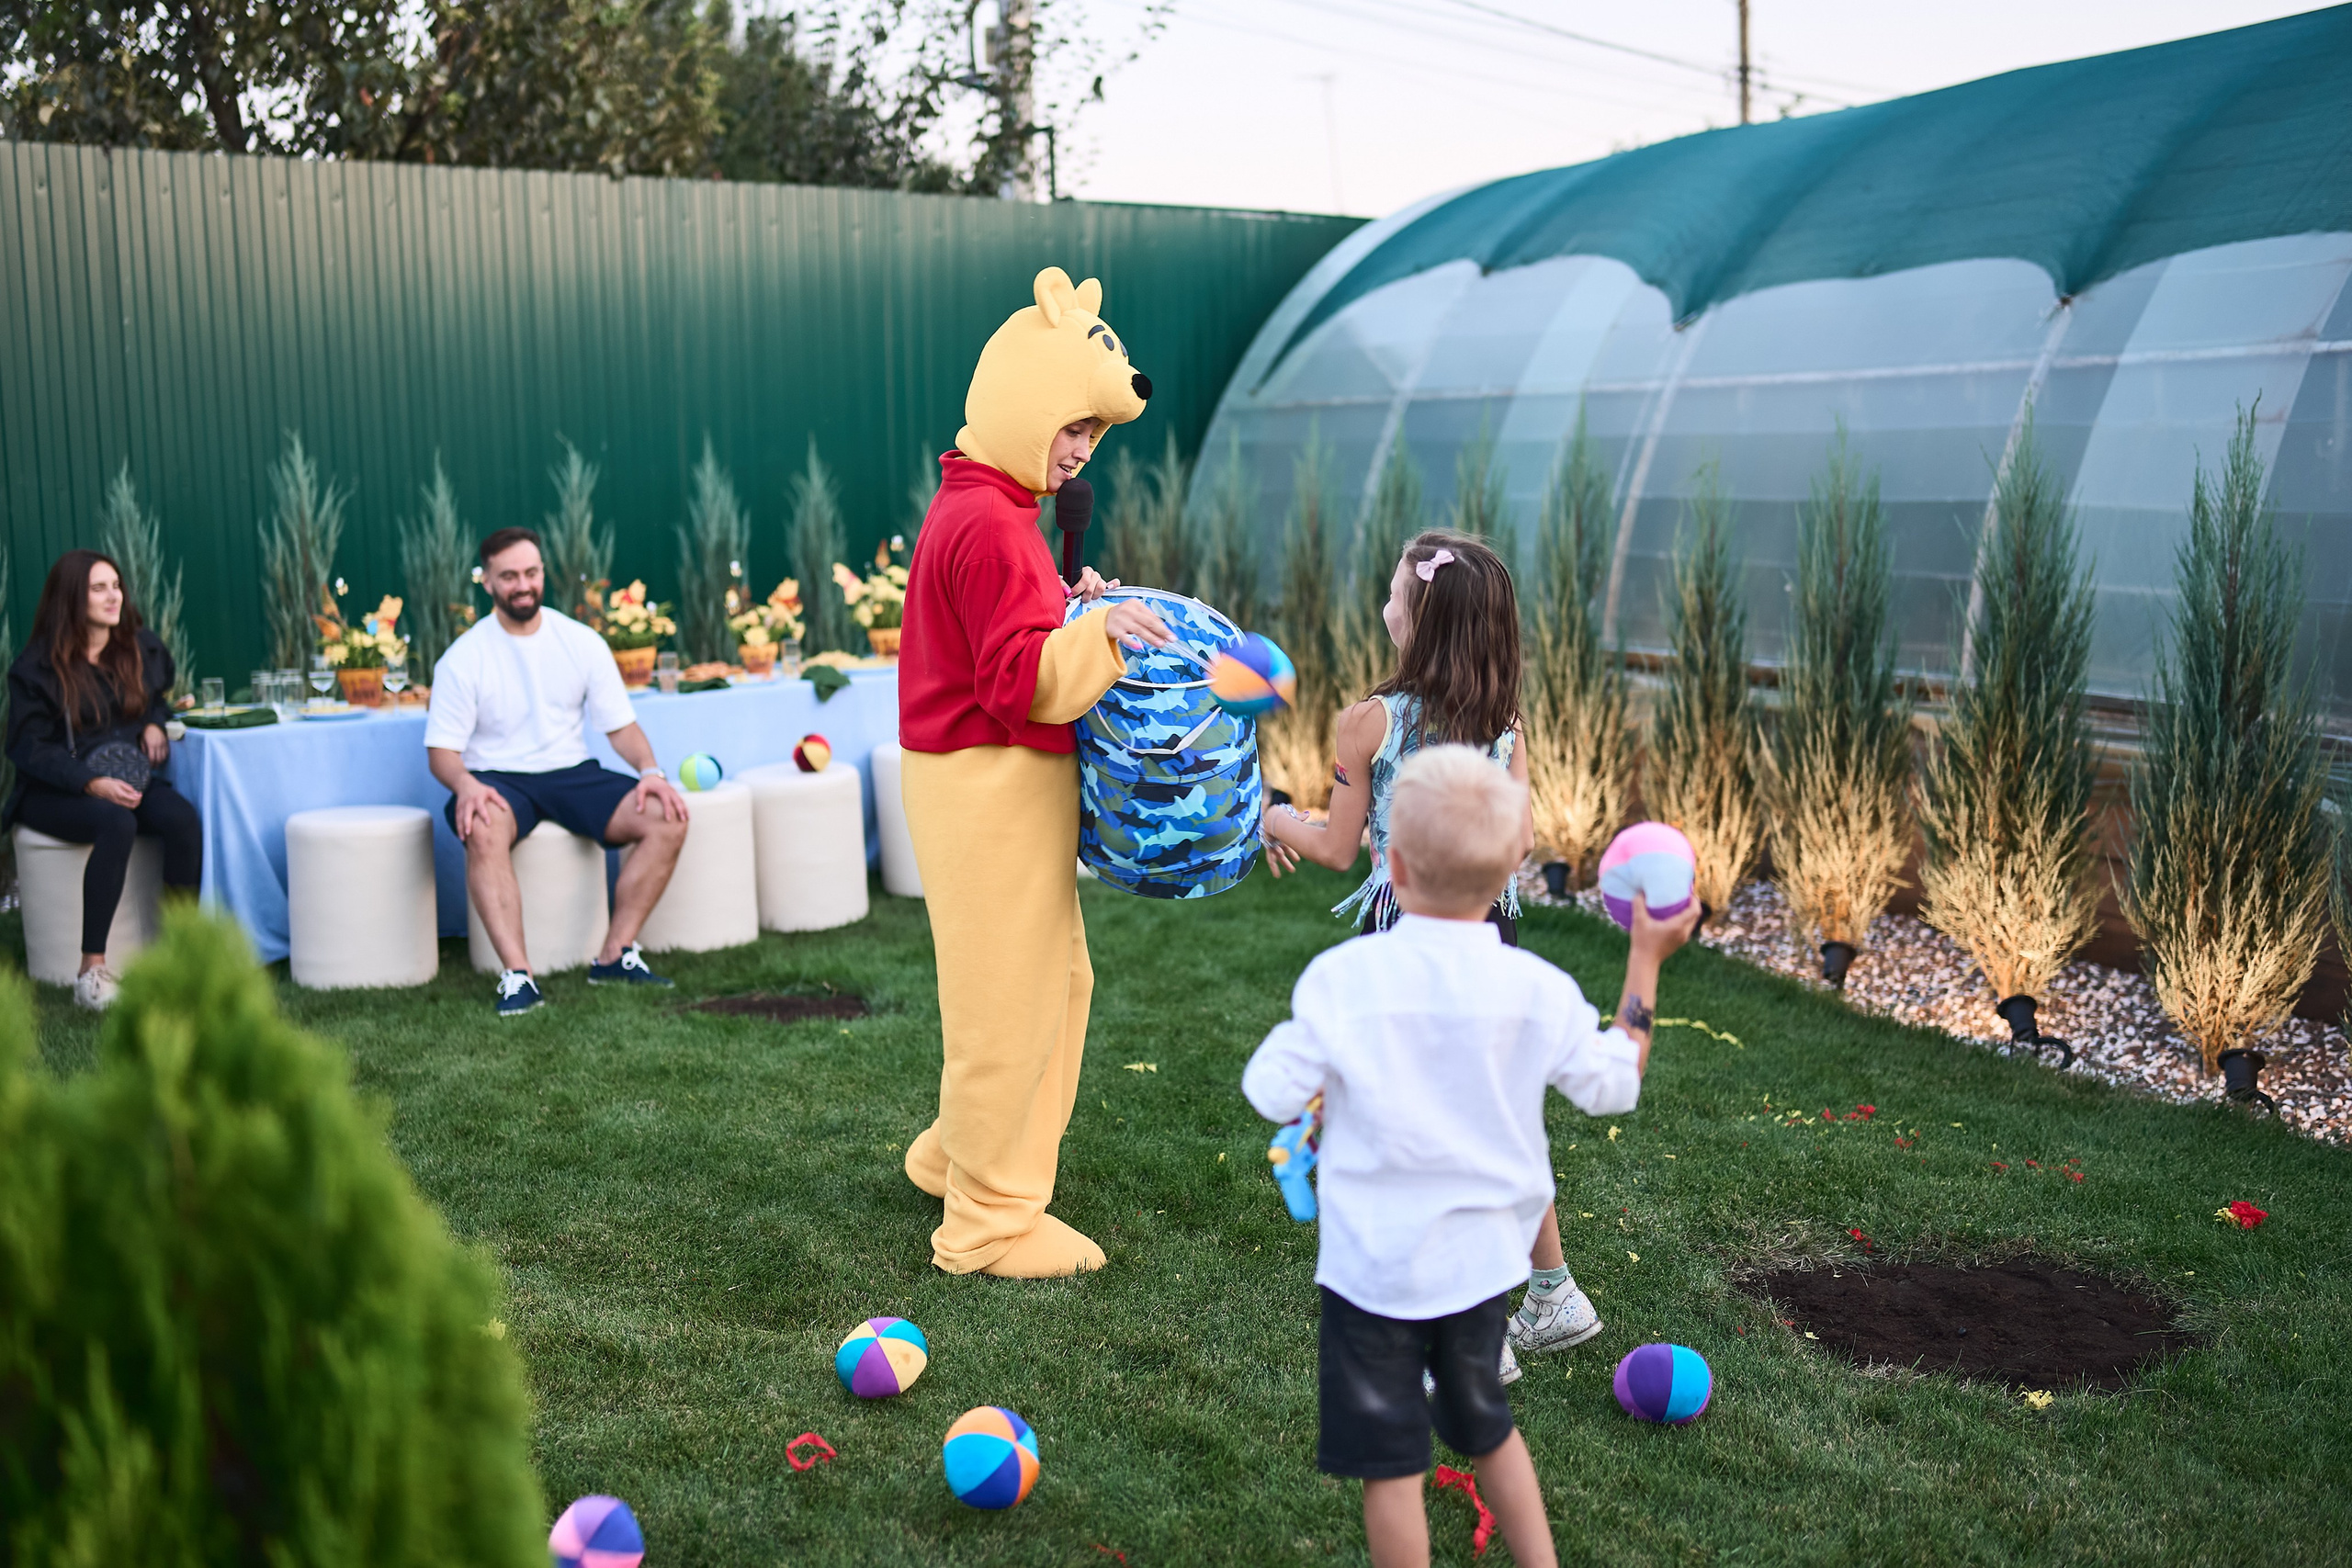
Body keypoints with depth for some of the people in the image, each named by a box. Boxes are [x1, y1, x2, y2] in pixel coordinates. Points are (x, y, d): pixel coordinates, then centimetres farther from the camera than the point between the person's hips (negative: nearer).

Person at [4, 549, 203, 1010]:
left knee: (184, 819, -29)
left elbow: (162, 696, 28)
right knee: (117, 825, -37)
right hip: (54, 792, -4)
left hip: (131, 778, 4)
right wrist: (92, 783, -23)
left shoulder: (143, 648, 10)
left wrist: (155, 724, 2)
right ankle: (92, 969, -33)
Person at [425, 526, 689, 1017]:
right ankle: (517, 973, -38)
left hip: (572, 773, 3)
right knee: (482, 830, -39)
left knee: (668, 818, -20)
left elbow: (620, 725, 7)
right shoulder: (463, 658, -3)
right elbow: (442, 750, -4)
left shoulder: (582, 642, 5)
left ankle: (615, 956, -15)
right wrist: (466, 785, -27)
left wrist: (650, 770, -13)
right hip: (499, 779, -3)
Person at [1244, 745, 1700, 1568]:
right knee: (1488, 1425, 26)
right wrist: (1646, 962, 10)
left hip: (1373, 1265, -4)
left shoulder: (1342, 977, -19)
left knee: (1389, 1459, 8)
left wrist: (1290, 1030, 6)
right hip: (1482, 1259, 4)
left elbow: (1275, 1094, -15)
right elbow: (1612, 1084, 4)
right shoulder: (1539, 989, -9)